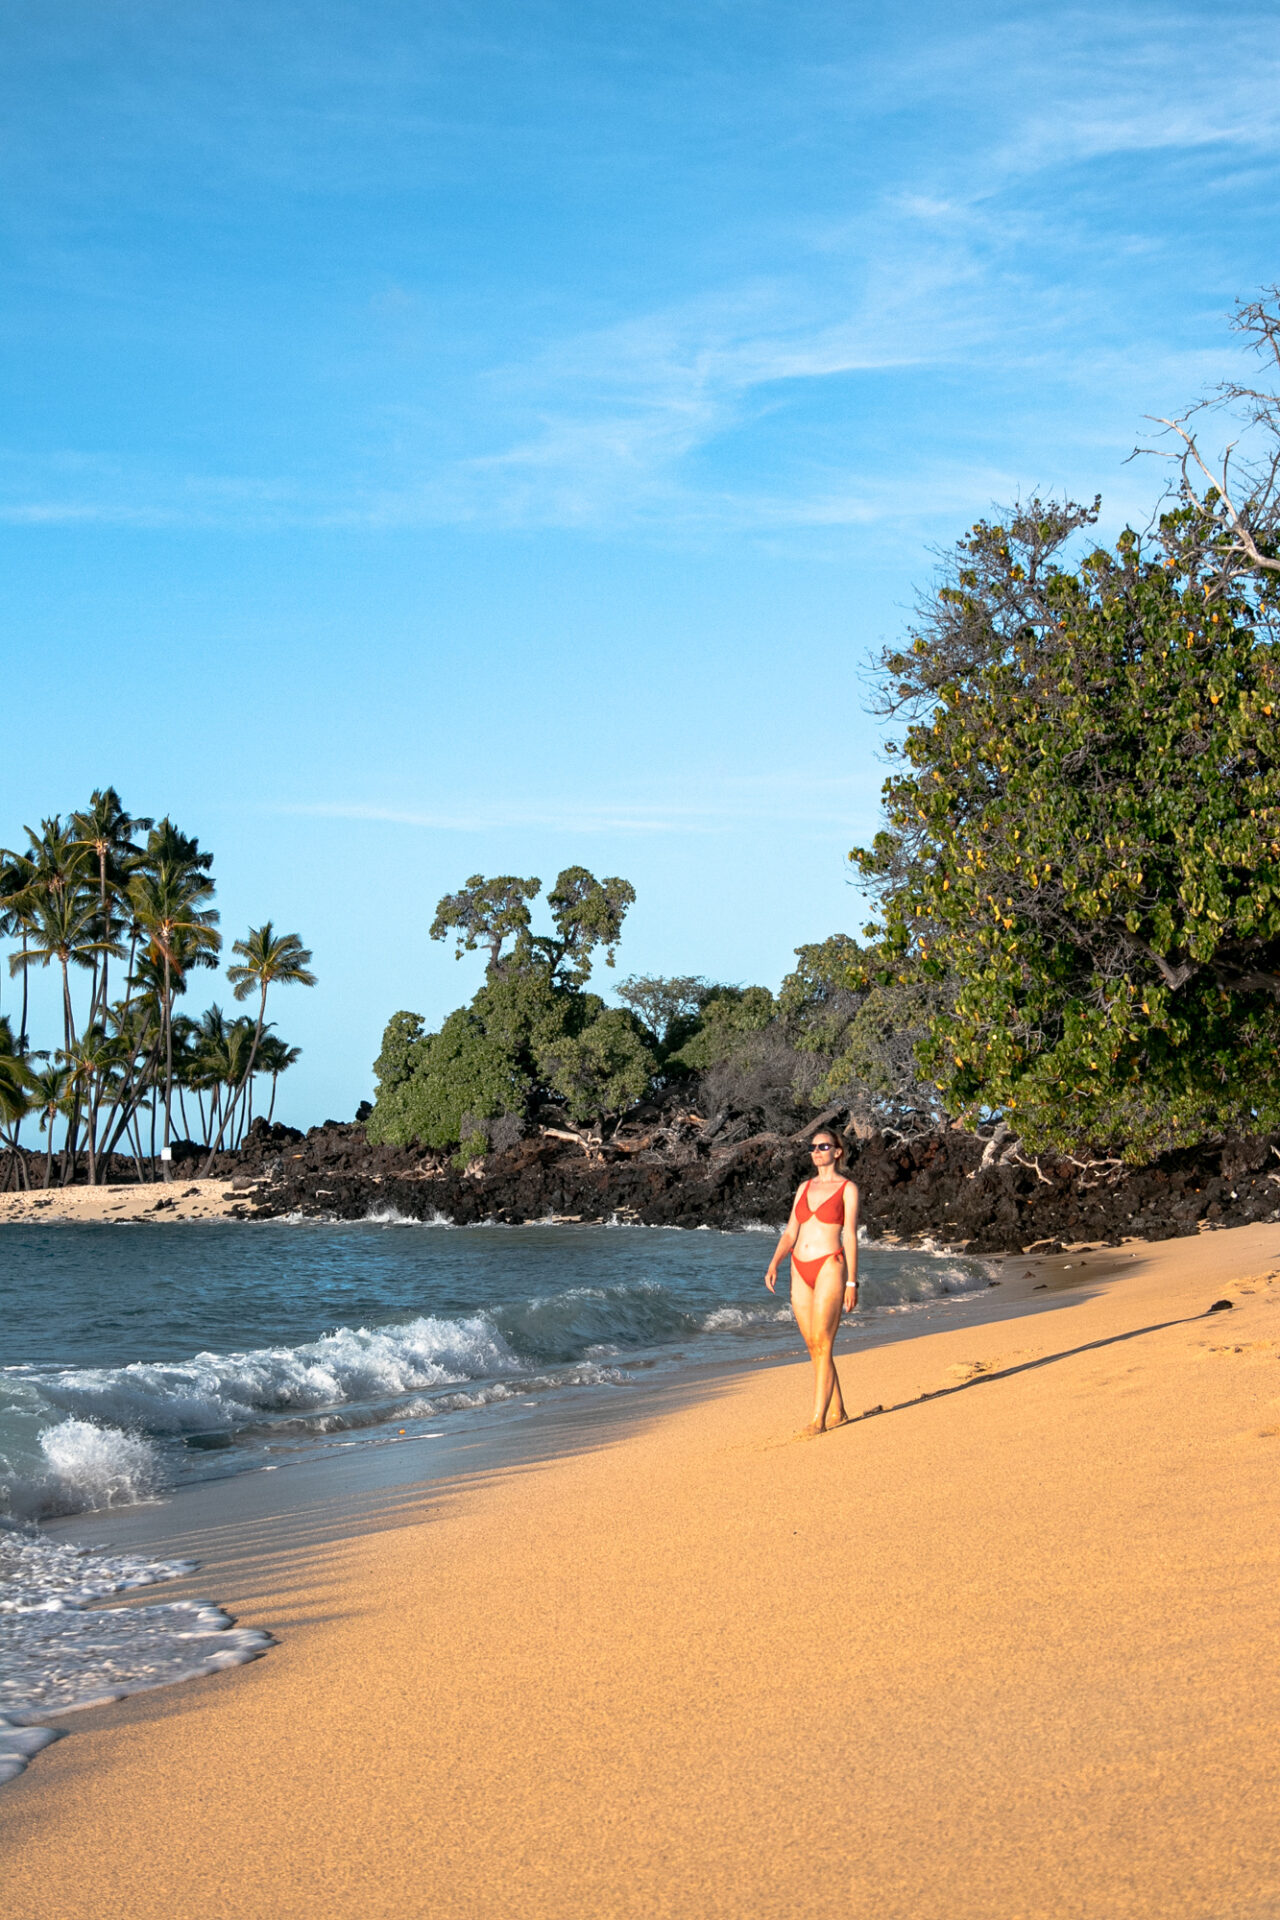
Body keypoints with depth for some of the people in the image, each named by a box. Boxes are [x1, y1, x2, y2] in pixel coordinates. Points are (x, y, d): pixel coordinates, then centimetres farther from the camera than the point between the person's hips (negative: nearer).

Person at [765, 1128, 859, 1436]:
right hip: (801, 1271, 6)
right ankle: (836, 1411, 17)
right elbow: (790, 1233, 13)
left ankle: (819, 1418, -15)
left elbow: (850, 1236, -3)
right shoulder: (805, 1188, 16)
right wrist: (774, 1264, -3)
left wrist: (851, 1282, -7)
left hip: (830, 1266, -6)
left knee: (822, 1345, -13)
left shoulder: (847, 1189, 0)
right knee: (813, 1347, 7)